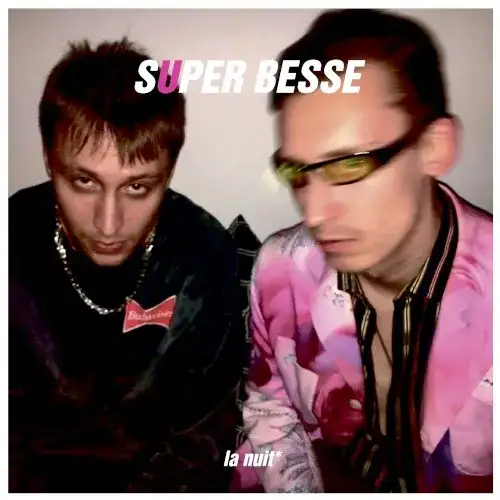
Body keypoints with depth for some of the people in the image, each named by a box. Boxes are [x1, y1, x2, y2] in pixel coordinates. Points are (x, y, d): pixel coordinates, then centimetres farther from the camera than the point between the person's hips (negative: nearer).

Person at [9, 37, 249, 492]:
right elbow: (7, 432, -6)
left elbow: (204, 433, -5)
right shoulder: (9, 252, -13)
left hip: (156, 477, 1)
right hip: (35, 476, 0)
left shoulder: (205, 257, -13)